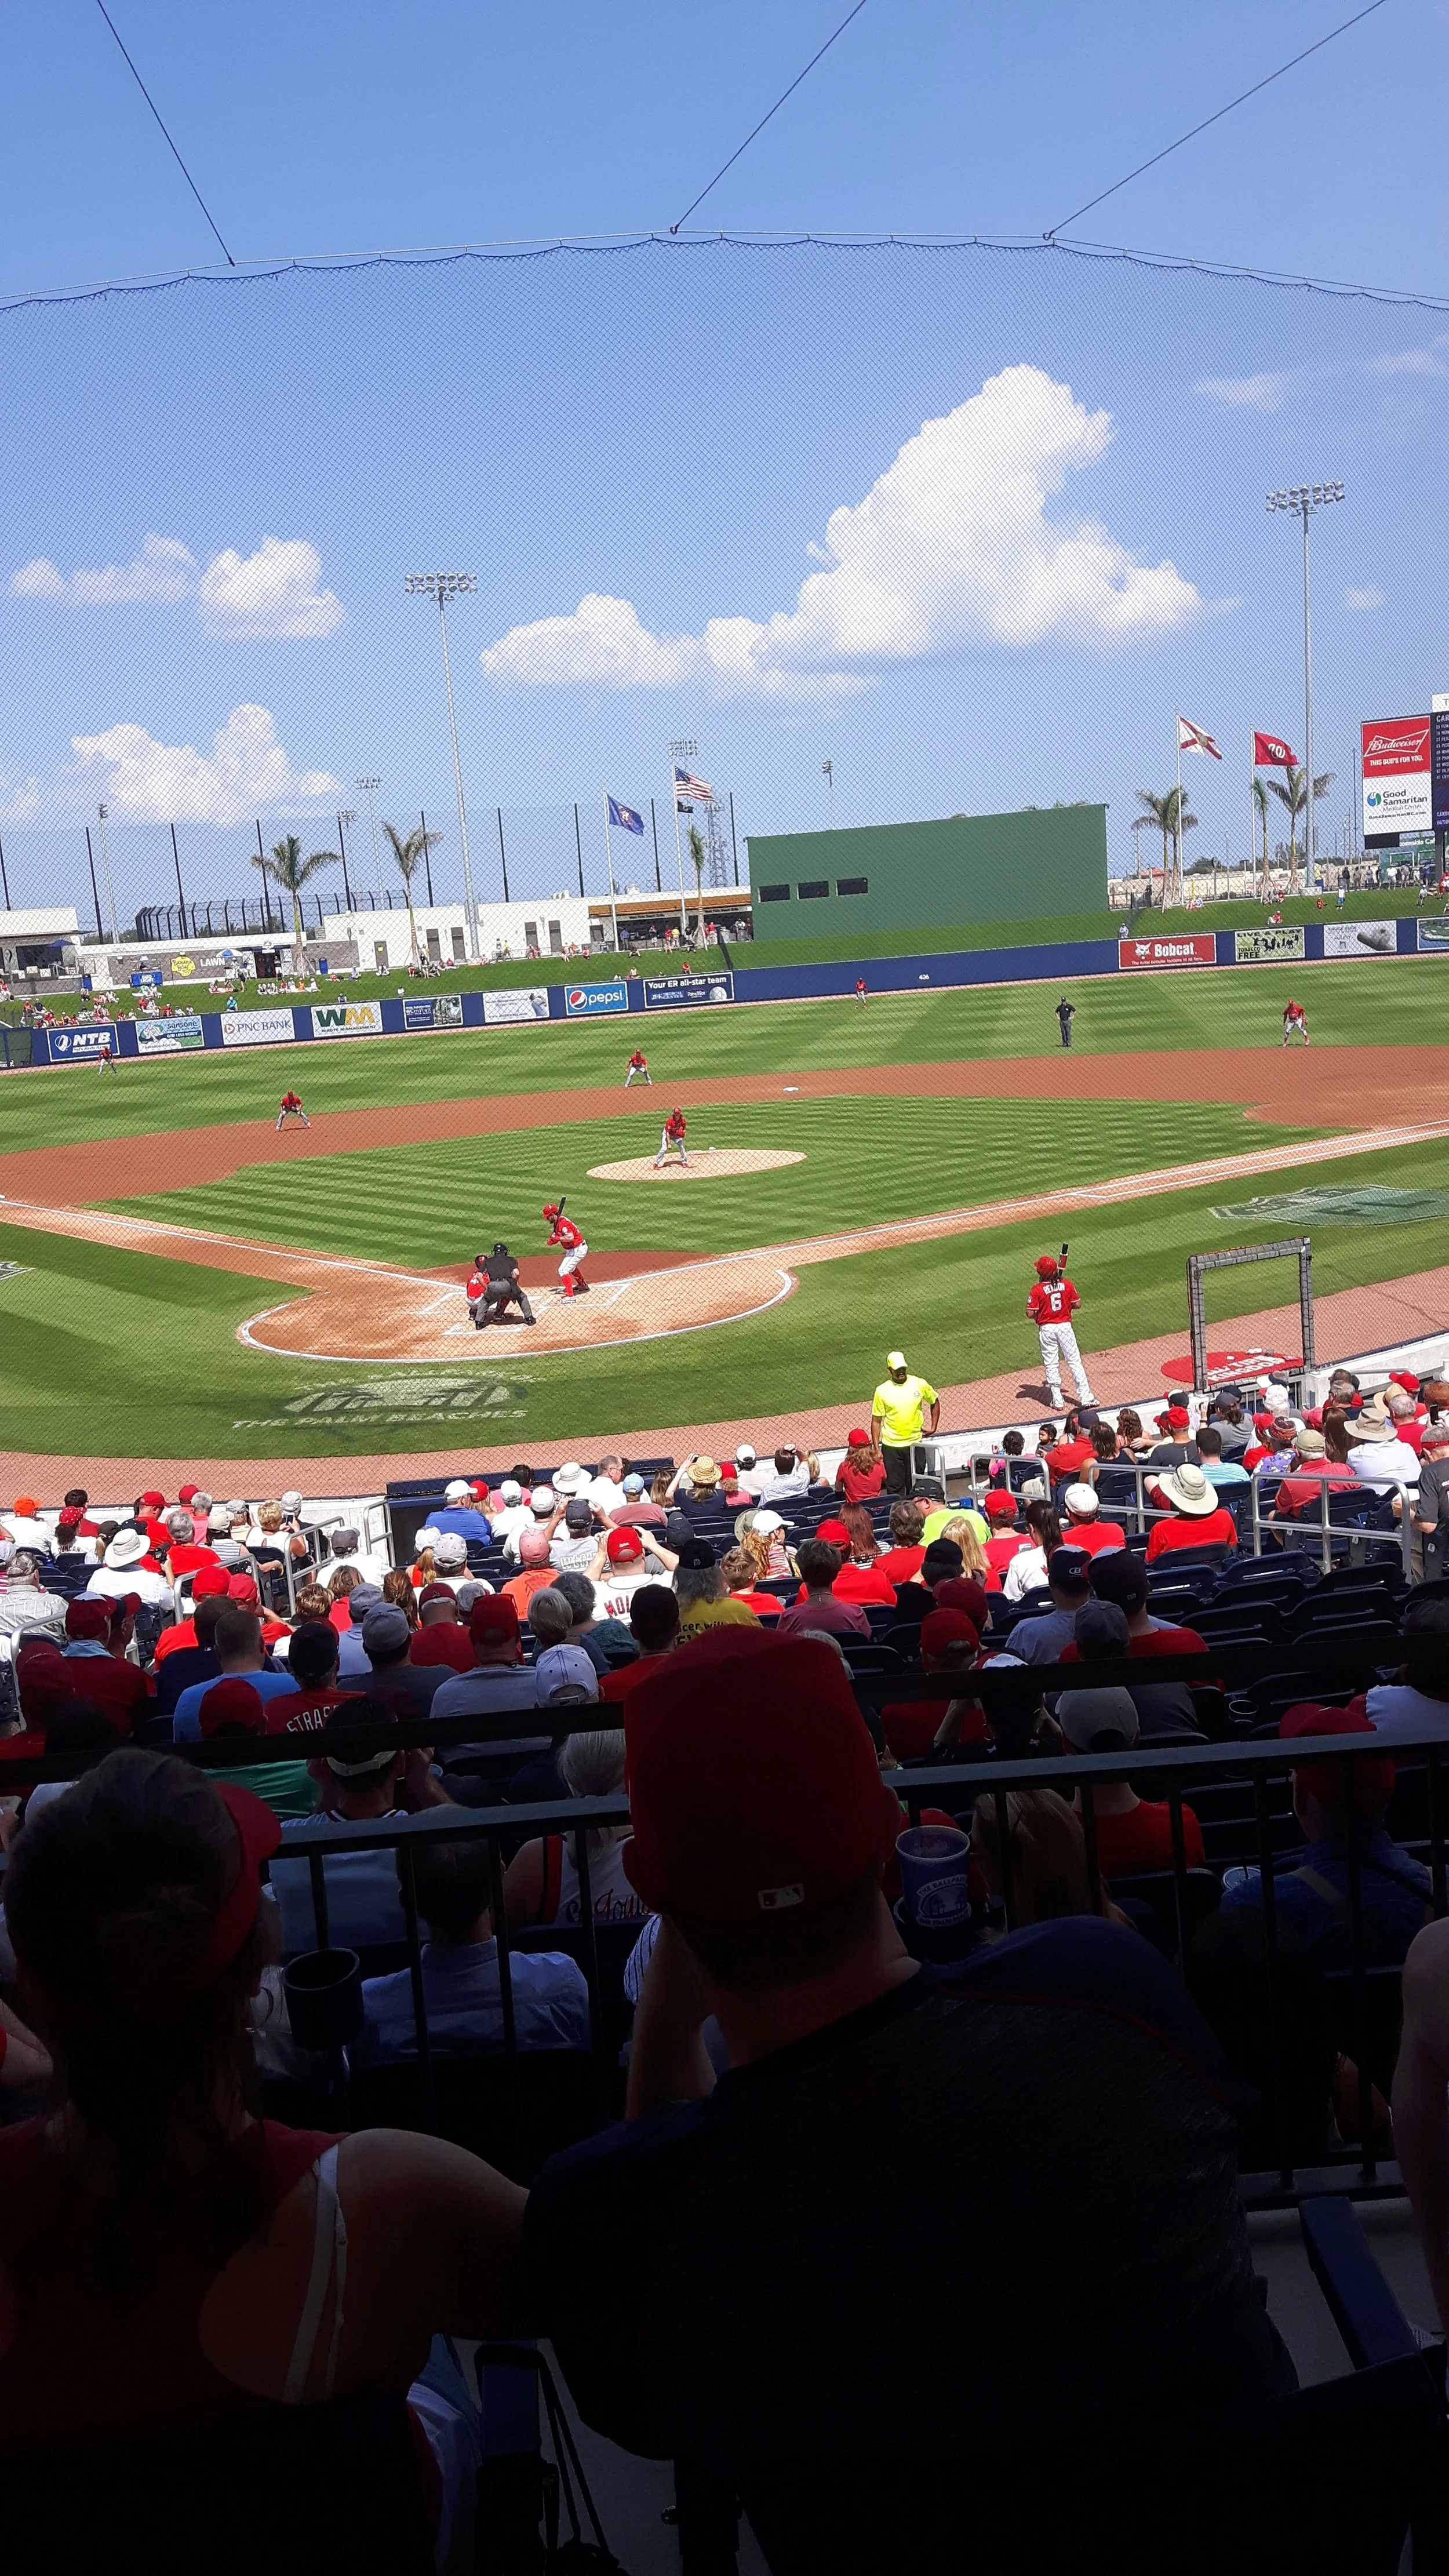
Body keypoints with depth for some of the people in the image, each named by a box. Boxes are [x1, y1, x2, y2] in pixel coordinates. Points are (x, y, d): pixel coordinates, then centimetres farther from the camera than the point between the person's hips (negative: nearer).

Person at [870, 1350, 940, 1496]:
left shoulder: (920, 1384, -3)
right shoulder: (882, 1391, -7)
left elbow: (935, 1402, 15)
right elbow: (876, 1421, -2)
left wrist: (934, 1427, 8)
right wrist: (876, 1449, -4)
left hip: (915, 1444, 1)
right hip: (891, 1447, -1)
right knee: (894, 1487, 2)